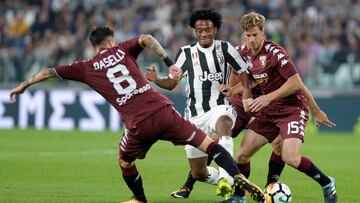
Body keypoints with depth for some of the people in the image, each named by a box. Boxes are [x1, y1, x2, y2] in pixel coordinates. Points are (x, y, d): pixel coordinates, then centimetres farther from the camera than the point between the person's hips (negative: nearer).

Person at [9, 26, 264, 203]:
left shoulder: (86, 68, 18)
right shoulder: (121, 50, 17)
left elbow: (49, 72, 27)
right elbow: (146, 38, -3)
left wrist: (23, 85, 40)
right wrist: (169, 62, -7)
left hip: (138, 124, 0)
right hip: (163, 110, 0)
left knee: (124, 161, 31)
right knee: (208, 144, 2)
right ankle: (239, 179, -17)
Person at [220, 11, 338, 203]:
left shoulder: (274, 52, -19)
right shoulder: (246, 55, 5)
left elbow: (296, 83, -21)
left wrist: (268, 97, -24)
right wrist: (232, 90, 6)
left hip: (292, 108, -7)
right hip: (268, 111, 8)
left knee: (290, 158, -24)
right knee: (243, 154, 2)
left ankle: (327, 184, -1)